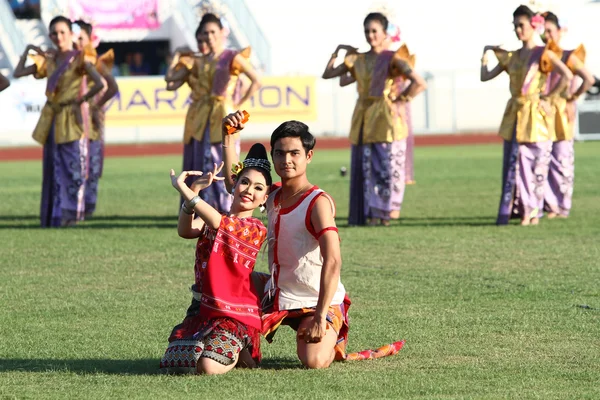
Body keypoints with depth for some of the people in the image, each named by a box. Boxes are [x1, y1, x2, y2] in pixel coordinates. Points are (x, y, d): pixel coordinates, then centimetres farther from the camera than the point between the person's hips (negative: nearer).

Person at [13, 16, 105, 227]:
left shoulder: (79, 59, -8)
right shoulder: (47, 60, 9)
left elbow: (99, 84, -22)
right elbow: (18, 73, 10)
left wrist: (81, 100, -15)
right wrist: (27, 51, 12)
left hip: (72, 117, -6)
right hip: (52, 118, 6)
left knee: (72, 166, -5)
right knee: (53, 167, 7)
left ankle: (70, 214, -3)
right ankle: (53, 216, 12)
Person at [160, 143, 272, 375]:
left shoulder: (255, 230, -6)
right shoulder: (211, 219, 12)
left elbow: (218, 223, -25)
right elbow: (185, 231, -11)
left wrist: (183, 189, -25)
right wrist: (194, 191, -25)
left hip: (235, 314, -6)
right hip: (202, 309, 6)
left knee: (208, 367, -28)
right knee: (172, 364, -13)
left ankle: (238, 354, 7)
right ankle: (222, 348, 16)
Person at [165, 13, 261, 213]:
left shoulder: (232, 57, -1)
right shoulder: (197, 61, 13)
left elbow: (256, 81, -8)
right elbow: (170, 78, 9)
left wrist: (239, 103, -9)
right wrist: (177, 55, 12)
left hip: (222, 118, -5)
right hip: (200, 120, 5)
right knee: (200, 165, 4)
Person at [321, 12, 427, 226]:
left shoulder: (392, 59, -6)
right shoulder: (357, 60, 10)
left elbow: (419, 82, -16)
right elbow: (327, 74, 12)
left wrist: (400, 101, -11)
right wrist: (337, 52, 10)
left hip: (385, 120, -5)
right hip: (363, 120, 5)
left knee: (387, 167, -6)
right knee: (365, 168, 4)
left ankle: (385, 214, -1)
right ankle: (371, 214, 8)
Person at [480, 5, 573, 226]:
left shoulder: (543, 54, -6)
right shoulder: (511, 57, 12)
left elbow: (567, 76, -18)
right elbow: (485, 76, 13)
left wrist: (548, 96, -13)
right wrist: (486, 53, 11)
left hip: (535, 115, -6)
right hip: (514, 116, 6)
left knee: (533, 164, -3)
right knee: (512, 164, 4)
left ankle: (532, 212, 5)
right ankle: (514, 209, 9)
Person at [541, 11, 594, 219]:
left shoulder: (568, 57, -3)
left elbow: (589, 79, -13)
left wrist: (573, 97, -10)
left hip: (561, 114, -5)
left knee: (562, 160, -3)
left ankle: (563, 206, 3)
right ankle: (550, 204, 2)